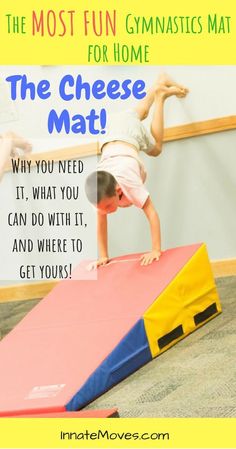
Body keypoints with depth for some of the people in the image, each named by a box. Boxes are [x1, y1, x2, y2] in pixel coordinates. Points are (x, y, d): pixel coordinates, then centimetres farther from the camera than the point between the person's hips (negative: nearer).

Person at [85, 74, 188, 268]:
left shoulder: (129, 184, -44)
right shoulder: (99, 191, -36)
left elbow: (152, 215, -40)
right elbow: (101, 222, -24)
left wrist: (156, 250, -40)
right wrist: (103, 256, -24)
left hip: (130, 133, -2)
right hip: (114, 132, 2)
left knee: (155, 148, 29)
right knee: (138, 115, 32)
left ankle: (161, 95, 35)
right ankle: (159, 86, 57)